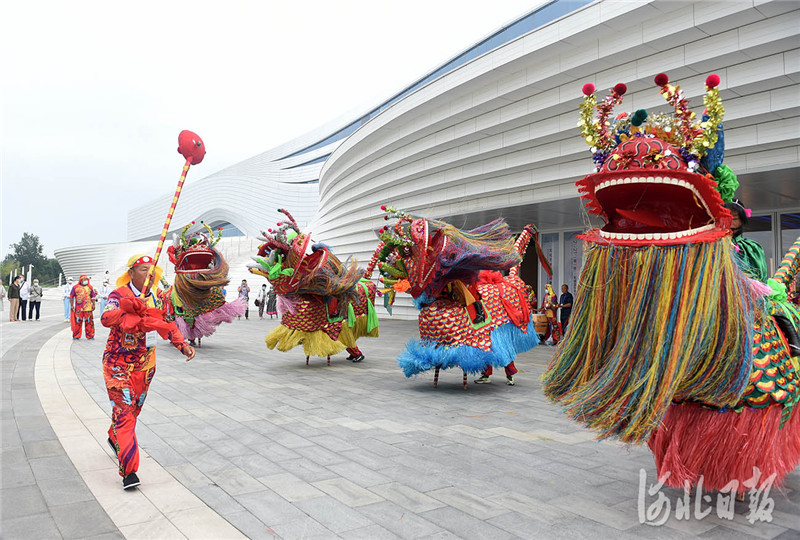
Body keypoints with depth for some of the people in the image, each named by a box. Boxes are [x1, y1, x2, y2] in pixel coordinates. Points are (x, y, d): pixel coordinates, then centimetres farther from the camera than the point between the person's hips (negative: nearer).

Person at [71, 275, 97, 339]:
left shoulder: (90, 287, 13)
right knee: (77, 322, -1)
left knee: (89, 322, 2)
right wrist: (72, 305, 3)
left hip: (88, 308, 1)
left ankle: (90, 335, 9)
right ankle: (76, 336, 9)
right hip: (78, 308, -1)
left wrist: (93, 305, 8)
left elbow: (93, 297, 15)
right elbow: (71, 297, 9)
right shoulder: (75, 287, 7)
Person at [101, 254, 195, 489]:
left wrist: (183, 345, -10)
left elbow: (168, 326, 6)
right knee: (123, 411, -11)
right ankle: (128, 470, -9)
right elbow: (106, 319, -34)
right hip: (118, 362, -6)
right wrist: (131, 308, -51)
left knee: (134, 408, 20)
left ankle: (115, 438, 50)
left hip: (145, 363, 6)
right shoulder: (119, 295, -16)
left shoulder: (157, 298, 2)